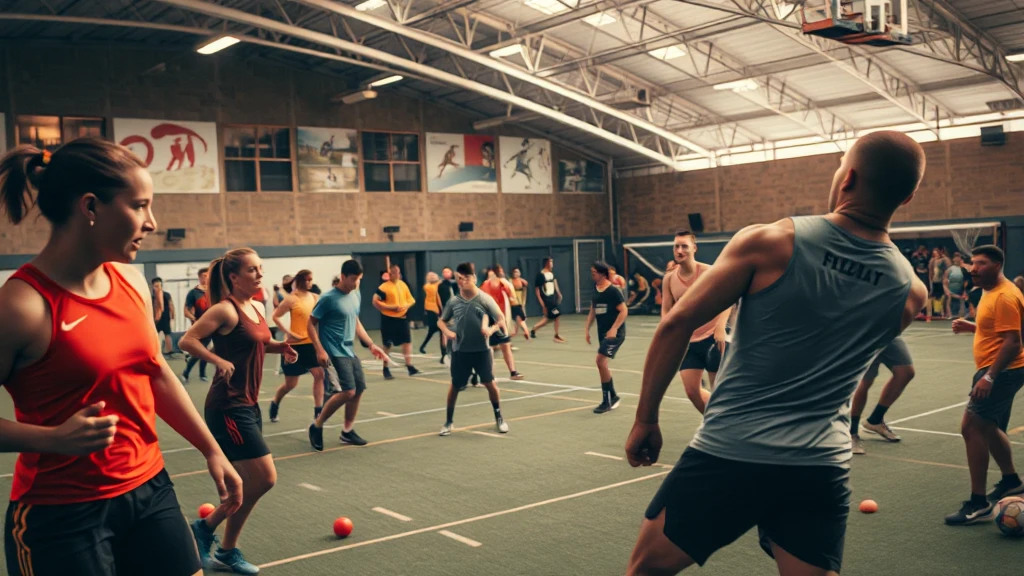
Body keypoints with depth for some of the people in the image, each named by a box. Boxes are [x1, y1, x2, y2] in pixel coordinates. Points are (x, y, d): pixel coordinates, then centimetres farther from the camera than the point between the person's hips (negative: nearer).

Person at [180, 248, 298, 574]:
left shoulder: (257, 308, 10)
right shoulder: (225, 309, -15)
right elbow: (187, 341, -19)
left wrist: (279, 347, 8)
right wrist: (219, 361, -30)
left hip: (249, 405, 9)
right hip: (228, 407, -9)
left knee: (248, 483, 14)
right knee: (264, 478, -9)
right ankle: (206, 527, 11)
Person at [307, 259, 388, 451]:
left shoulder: (356, 295, 9)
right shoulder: (329, 298, -14)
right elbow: (311, 324, -11)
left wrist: (371, 344, 15)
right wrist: (320, 350, -19)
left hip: (349, 351, 8)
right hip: (334, 353, -8)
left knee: (359, 389, 7)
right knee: (347, 391, -15)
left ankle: (347, 431, 22)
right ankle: (317, 426, 2)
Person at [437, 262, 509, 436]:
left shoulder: (484, 299, -8)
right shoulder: (454, 301, -1)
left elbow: (501, 319, -5)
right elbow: (441, 321, 11)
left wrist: (492, 329, -25)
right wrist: (447, 332, -10)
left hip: (481, 350, -1)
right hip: (460, 351, 2)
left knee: (490, 384, 0)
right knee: (455, 386, 7)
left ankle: (499, 418, 20)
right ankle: (448, 422, 22)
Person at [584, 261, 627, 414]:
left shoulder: (613, 290, -13)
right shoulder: (595, 290, 8)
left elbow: (624, 311, -15)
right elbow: (593, 311, 18)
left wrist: (614, 329, -24)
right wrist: (587, 329, 11)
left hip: (615, 333, -8)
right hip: (602, 332, 8)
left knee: (601, 360, -17)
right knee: (602, 364, 9)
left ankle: (606, 401, -7)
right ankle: (613, 397, 25)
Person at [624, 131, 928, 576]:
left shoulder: (769, 242, -11)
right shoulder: (910, 292, 0)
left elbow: (676, 325, -11)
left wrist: (645, 418, -2)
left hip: (727, 455, -2)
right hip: (821, 469, 3)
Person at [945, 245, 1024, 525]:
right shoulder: (992, 292, 13)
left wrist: (989, 377, -29)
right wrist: (970, 326, 11)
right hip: (999, 372, 11)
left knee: (971, 428, -14)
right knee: (990, 429, 23)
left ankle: (978, 504, -10)